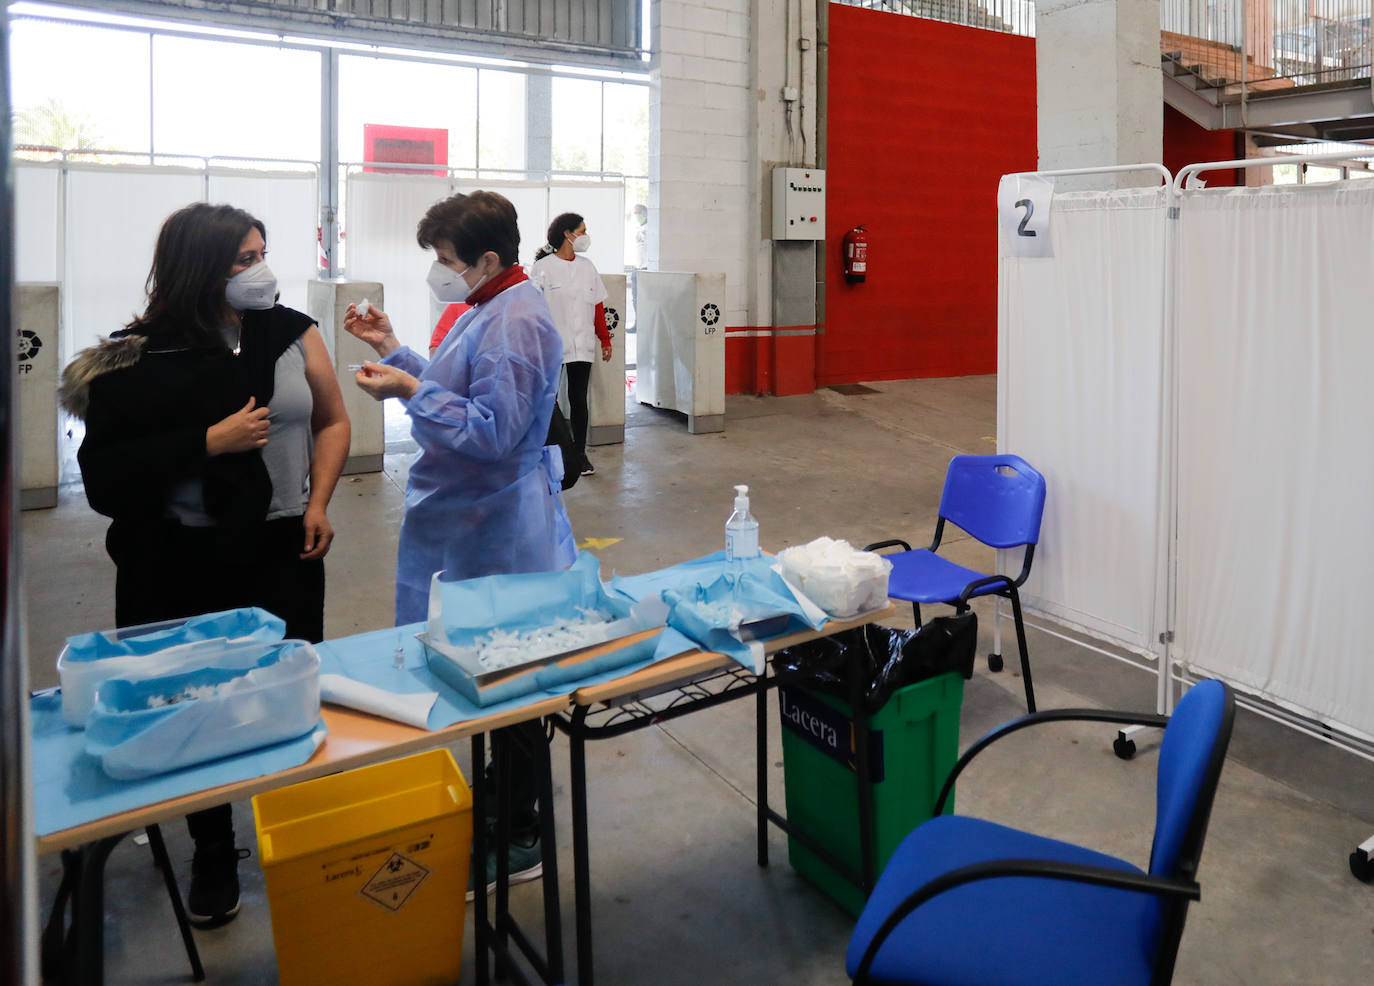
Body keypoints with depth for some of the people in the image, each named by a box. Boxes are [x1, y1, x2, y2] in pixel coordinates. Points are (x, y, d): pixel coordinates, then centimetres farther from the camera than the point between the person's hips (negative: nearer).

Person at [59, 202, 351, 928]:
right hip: (181, 563, -1)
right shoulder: (138, 356, -7)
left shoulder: (292, 334, 0)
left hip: (283, 550, 1)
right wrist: (210, 442, -19)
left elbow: (331, 420, 11)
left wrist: (318, 502, -1)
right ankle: (213, 855, 30)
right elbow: (106, 471, -12)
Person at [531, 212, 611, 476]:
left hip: (582, 346, 4)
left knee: (579, 399, 6)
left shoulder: (587, 267, 11)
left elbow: (597, 306, 15)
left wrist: (605, 338, 14)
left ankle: (579, 454, 14)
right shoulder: (543, 267, -4)